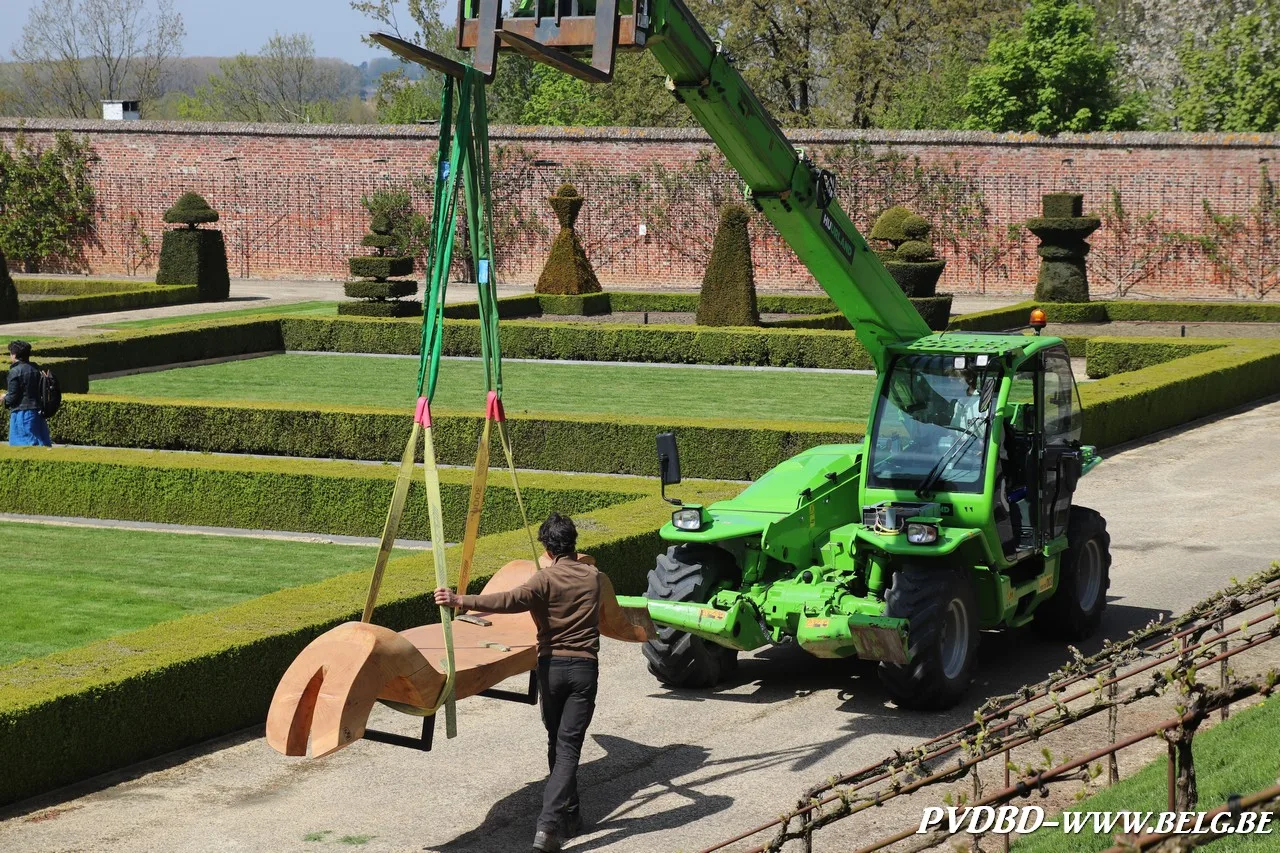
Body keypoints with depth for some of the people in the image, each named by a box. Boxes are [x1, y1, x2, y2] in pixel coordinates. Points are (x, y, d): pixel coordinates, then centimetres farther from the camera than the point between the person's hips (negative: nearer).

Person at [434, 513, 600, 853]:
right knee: (568, 746, -5)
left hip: (551, 666, -1)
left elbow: (512, 600, -26)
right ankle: (549, 823, -19)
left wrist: (461, 601, -32)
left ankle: (569, 815, 27)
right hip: (584, 667, 1)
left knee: (557, 743, 17)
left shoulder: (546, 578, -7)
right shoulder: (593, 576, 6)